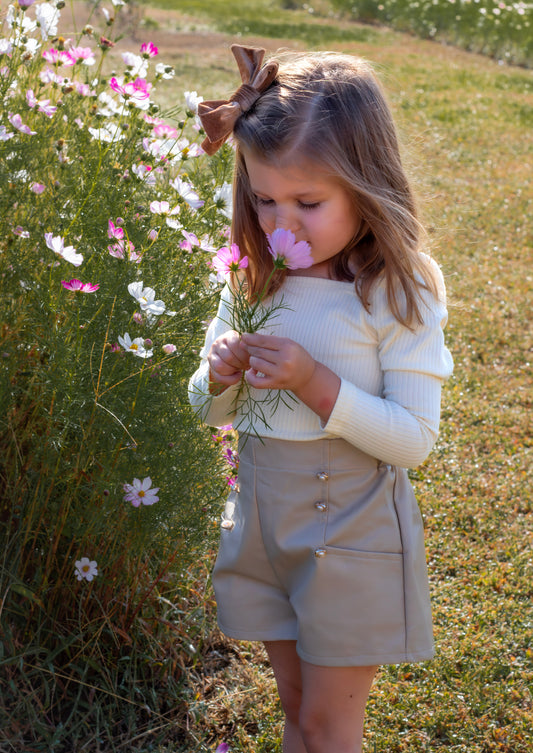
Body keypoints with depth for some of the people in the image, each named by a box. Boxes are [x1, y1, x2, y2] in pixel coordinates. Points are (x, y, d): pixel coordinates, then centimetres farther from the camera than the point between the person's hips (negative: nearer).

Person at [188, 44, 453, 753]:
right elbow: (212, 414, 8)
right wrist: (220, 377, -15)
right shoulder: (254, 281, -2)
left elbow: (414, 440, -19)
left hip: (352, 530, -5)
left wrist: (315, 382, -28)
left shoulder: (401, 294, -17)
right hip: (262, 517, 5)